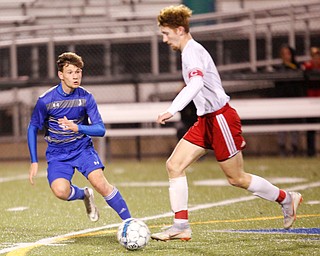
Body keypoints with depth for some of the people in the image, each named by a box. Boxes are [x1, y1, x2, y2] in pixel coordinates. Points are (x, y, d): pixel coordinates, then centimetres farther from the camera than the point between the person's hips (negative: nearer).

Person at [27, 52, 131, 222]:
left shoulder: (86, 97, -9)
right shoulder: (45, 101, -13)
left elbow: (100, 129, -11)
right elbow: (33, 129, 1)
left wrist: (77, 128, -31)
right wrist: (34, 162, -3)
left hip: (83, 147, 1)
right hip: (57, 154, 0)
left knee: (100, 183, -22)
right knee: (60, 191, -26)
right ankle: (84, 195, 9)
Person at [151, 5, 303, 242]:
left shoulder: (192, 51, -17)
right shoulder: (190, 51, 14)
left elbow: (196, 83, -36)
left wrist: (172, 110, -46)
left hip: (220, 118, -10)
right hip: (206, 120, 10)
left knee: (236, 178, 1)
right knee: (174, 165, -3)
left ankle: (286, 199, 21)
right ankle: (181, 226, -5)